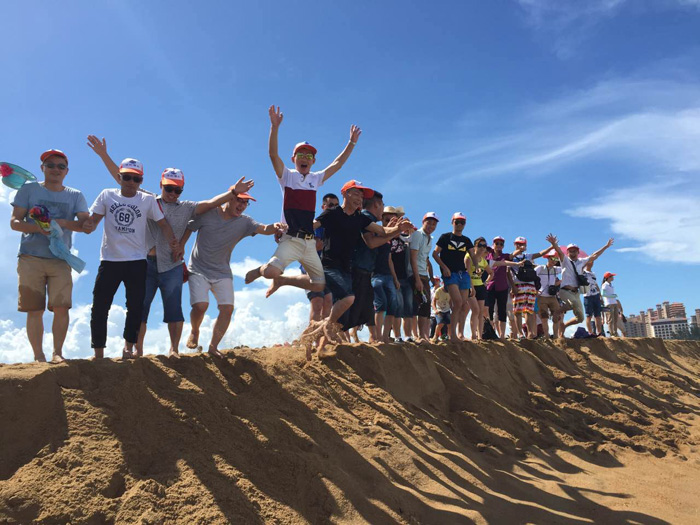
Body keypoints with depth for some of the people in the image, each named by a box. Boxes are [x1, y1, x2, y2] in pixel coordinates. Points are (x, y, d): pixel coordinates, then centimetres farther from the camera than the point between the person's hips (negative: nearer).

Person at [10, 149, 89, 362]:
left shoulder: (75, 196, 11)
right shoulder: (29, 189, 9)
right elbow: (14, 222, 2)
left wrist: (62, 222, -16)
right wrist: (39, 228, -17)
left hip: (60, 260, 1)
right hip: (30, 258, -1)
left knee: (62, 308, -7)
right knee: (34, 310, 0)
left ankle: (58, 352, 5)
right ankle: (38, 356, 8)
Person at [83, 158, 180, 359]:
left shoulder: (148, 200, 4)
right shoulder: (107, 195, 6)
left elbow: (163, 224, 2)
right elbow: (93, 219, 2)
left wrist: (174, 243, -12)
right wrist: (88, 226, -22)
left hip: (137, 261, 0)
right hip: (109, 260, 0)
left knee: (136, 307, 2)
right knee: (99, 307, -1)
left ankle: (128, 347, 20)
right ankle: (98, 354, 10)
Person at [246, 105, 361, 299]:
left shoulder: (316, 179, 14)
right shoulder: (287, 176, 2)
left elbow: (337, 164, 15)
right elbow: (273, 155, -12)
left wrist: (352, 142, 10)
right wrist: (274, 127, -24)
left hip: (310, 242, 5)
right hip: (291, 239, -5)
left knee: (319, 285, 6)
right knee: (271, 272, -28)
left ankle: (281, 280, 25)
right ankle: (261, 269, 10)